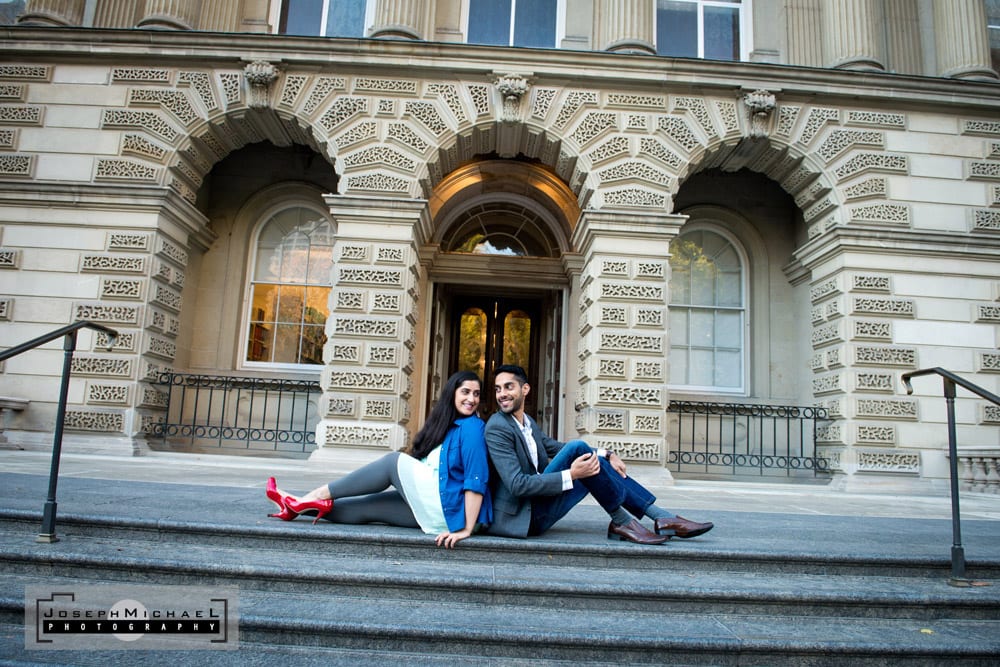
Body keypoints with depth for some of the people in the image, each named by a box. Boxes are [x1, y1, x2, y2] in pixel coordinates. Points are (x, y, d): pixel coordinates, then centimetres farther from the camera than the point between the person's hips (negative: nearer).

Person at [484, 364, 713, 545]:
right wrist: (571, 475, -27)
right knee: (577, 447, -21)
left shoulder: (528, 423, 13)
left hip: (538, 510, 8)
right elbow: (517, 485, -22)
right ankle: (621, 521, -12)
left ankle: (662, 517, -1)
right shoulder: (497, 428, -15)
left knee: (595, 463, -2)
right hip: (521, 516, -8)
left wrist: (606, 455, 1)